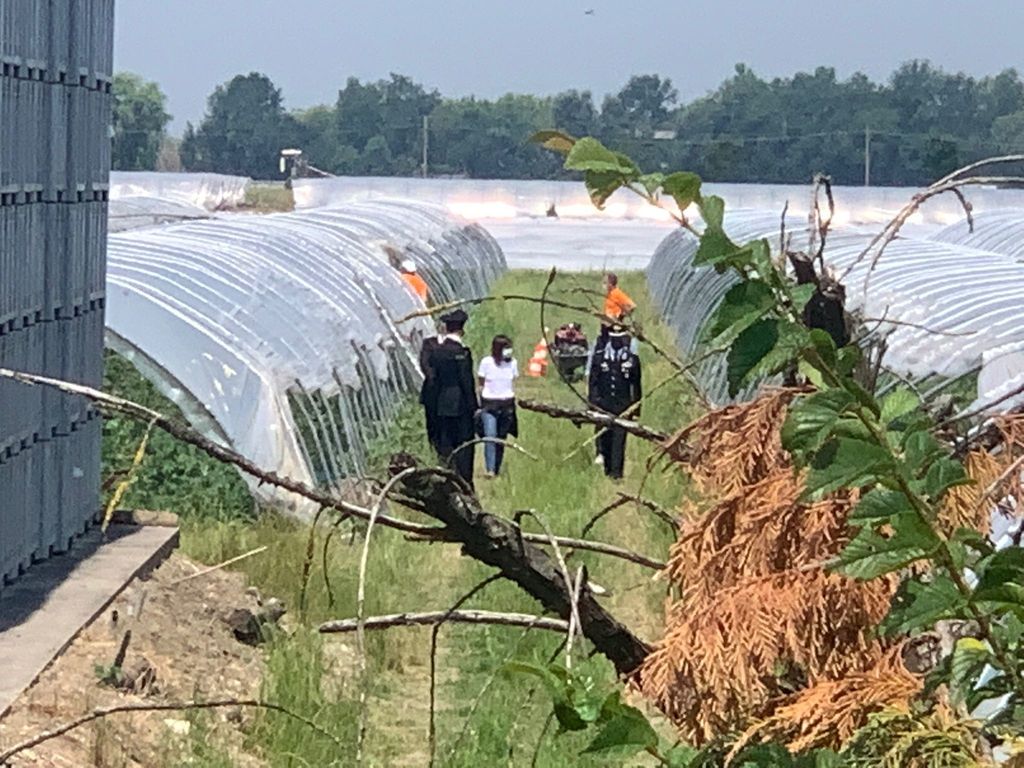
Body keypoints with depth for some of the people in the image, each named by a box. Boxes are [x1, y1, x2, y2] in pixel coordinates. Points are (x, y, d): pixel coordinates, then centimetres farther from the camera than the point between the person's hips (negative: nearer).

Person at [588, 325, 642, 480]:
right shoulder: (599, 357, 5)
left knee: (619, 438, -7)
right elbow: (593, 382, 7)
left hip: (623, 405, -1)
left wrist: (636, 407, 8)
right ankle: (606, 468, 17)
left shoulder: (632, 359, 4)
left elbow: (636, 385, 8)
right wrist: (593, 402, 0)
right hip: (603, 403, 1)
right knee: (603, 437, 3)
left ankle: (616, 472, -6)